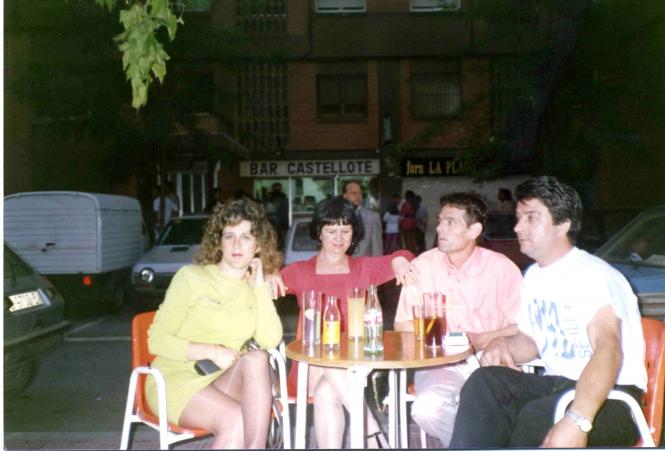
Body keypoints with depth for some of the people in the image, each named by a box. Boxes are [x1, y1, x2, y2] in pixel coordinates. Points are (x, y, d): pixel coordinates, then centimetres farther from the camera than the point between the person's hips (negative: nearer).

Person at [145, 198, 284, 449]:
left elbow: (270, 341, -8)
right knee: (235, 420, -32)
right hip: (175, 379, -4)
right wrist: (212, 351, -19)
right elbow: (157, 340, -8)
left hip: (225, 381, 4)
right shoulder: (191, 277, -4)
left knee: (256, 359, -30)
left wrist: (260, 287, -8)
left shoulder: (255, 288, 9)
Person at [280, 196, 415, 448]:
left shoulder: (364, 268, 13)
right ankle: (372, 430, -28)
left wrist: (399, 260, -25)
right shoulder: (300, 271, 11)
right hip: (311, 365, 0)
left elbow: (404, 258, -1)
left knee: (327, 393, -30)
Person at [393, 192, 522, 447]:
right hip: (440, 363, 1)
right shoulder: (423, 266, 3)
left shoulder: (501, 267, 0)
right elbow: (402, 325, 6)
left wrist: (483, 339, -12)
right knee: (427, 409, -29)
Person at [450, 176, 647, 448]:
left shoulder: (594, 275, -15)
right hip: (556, 385, 7)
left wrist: (577, 421, -43)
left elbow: (608, 349, -29)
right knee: (484, 383, -21)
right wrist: (502, 345, -3)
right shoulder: (533, 276, 13)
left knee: (537, 417, -34)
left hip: (610, 396, -6)